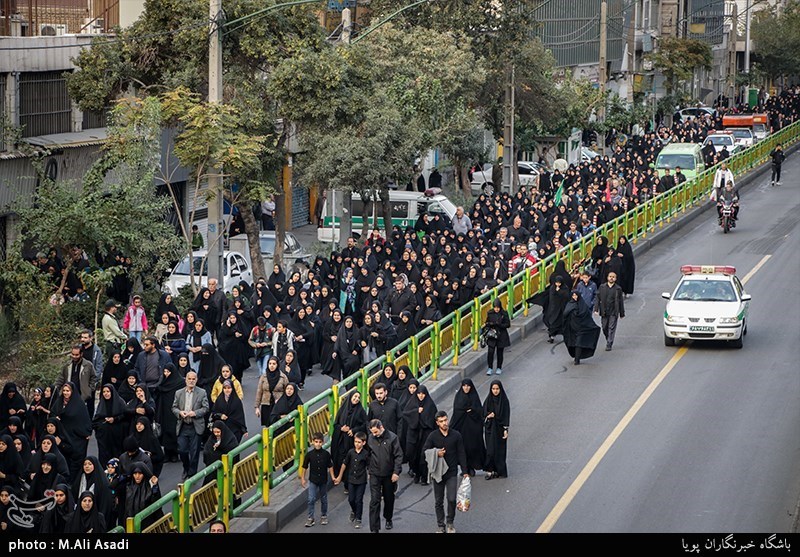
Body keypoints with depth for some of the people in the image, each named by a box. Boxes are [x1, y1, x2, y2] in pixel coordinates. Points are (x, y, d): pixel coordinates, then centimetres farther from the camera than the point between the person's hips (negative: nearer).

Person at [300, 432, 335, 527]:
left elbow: (330, 466, 3)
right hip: (313, 480, -1)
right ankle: (310, 518, -1)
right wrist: (303, 478, 4)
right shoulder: (309, 454, -8)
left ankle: (323, 516, 29)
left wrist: (332, 477, -1)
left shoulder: (326, 454, -7)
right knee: (311, 499, -7)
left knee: (324, 499, 13)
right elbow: (305, 467, 1)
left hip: (323, 480, 1)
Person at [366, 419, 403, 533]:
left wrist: (396, 472, -12)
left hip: (389, 475, -1)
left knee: (389, 498, 16)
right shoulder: (370, 438, -3)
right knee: (374, 501, -6)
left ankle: (388, 519, 41)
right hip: (375, 475, 1)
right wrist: (369, 469, 11)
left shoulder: (392, 438, -11)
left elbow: (398, 455, -9)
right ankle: (374, 528, -6)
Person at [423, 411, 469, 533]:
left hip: (452, 472, -1)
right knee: (438, 501, 7)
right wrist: (436, 453, -16)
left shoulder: (456, 435, -2)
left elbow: (461, 454, 2)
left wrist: (465, 471, 1)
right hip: (437, 472, 1)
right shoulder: (433, 436, -3)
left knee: (452, 499, -8)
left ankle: (450, 523, 13)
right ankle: (441, 526, 17)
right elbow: (424, 450, 2)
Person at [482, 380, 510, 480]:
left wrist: (506, 429, -12)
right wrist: (488, 415, -15)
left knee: (500, 449, 2)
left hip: (500, 428, -3)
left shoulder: (504, 400, -7)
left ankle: (500, 471, 12)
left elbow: (506, 415, -7)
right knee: (490, 450, -3)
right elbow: (483, 412, 8)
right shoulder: (488, 400, 3)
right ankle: (490, 471, 1)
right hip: (490, 428, 3)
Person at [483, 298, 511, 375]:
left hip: (501, 336, -1)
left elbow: (508, 324, -7)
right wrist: (486, 329, -9)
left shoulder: (504, 314, -7)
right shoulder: (490, 313, 0)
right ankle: (490, 368, 5)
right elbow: (487, 323, 10)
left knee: (499, 353, 8)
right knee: (490, 352, -8)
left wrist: (498, 325, -20)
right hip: (491, 335, 1)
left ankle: (499, 368, 23)